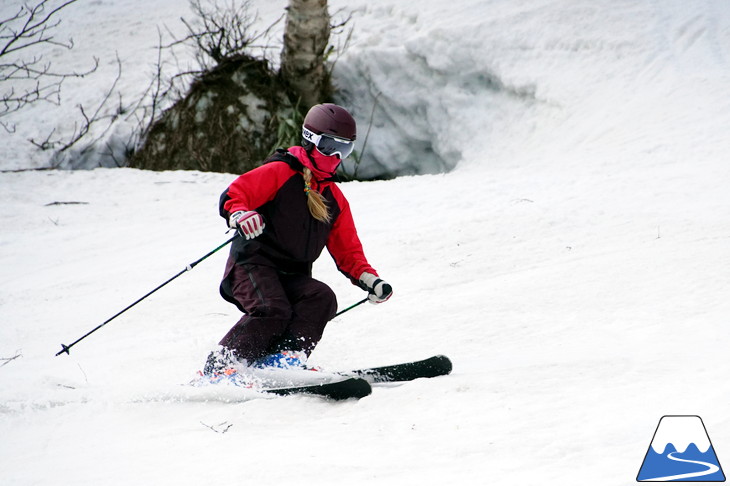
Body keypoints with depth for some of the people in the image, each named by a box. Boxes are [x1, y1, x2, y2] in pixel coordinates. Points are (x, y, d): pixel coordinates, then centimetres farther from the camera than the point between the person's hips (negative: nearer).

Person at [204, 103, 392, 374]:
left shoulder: (334, 198, 21)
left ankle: (284, 356, -36)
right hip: (253, 265, -6)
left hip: (294, 277, 6)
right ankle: (218, 368, -25)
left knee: (322, 298, -24)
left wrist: (369, 280, 4)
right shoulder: (281, 172, -1)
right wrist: (240, 214, -34)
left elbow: (347, 251, 22)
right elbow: (232, 196, -10)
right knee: (272, 310, -31)